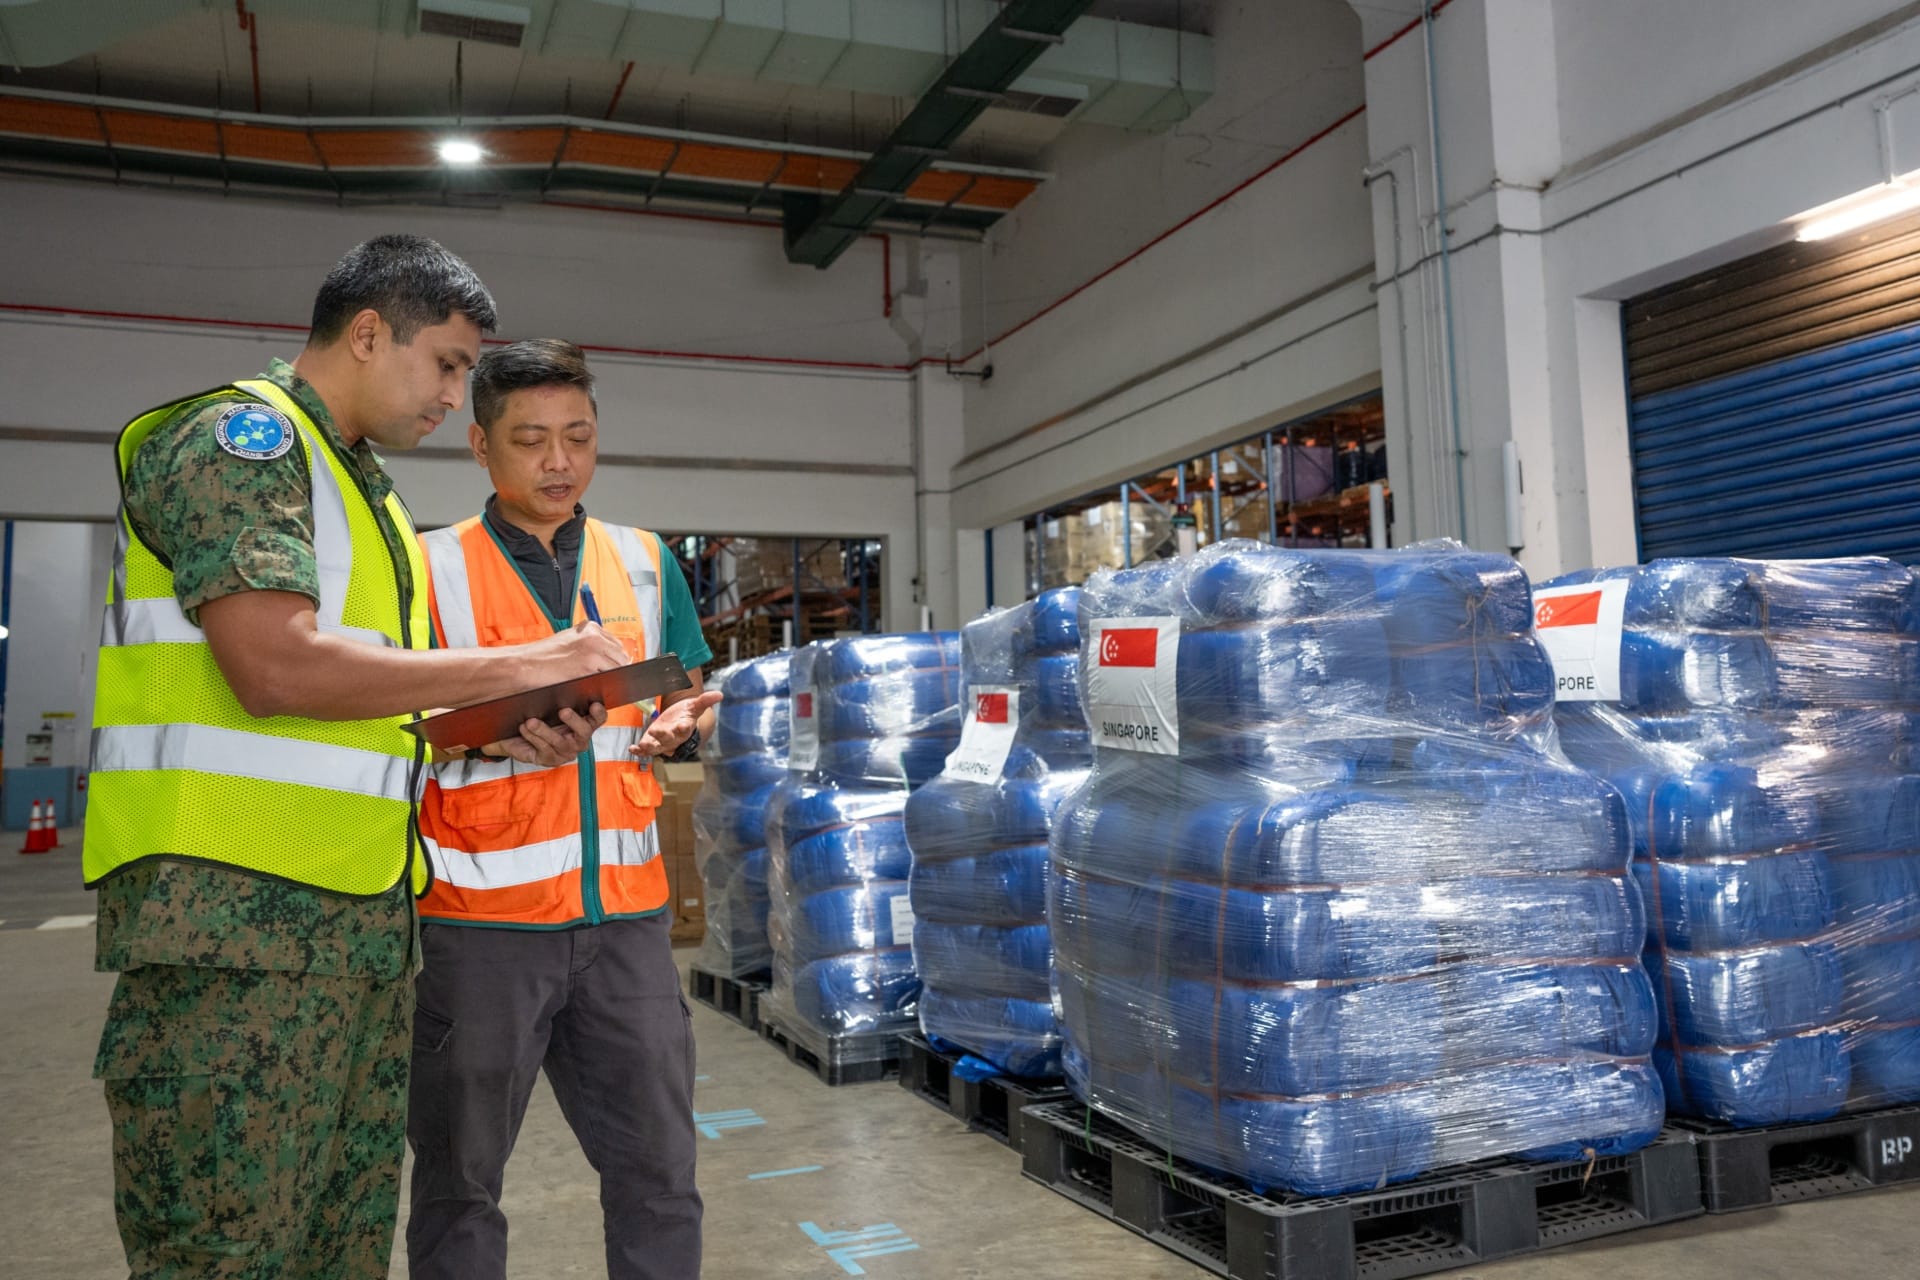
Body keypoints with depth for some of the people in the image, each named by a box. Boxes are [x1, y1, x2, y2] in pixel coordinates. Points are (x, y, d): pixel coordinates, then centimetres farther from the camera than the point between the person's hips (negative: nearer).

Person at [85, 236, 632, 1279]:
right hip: (238, 919, -9)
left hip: (363, 921, 9)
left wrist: (507, 737, 5)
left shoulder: (369, 495, 22)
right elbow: (276, 667, -21)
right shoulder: (238, 434, -6)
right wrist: (515, 665, -14)